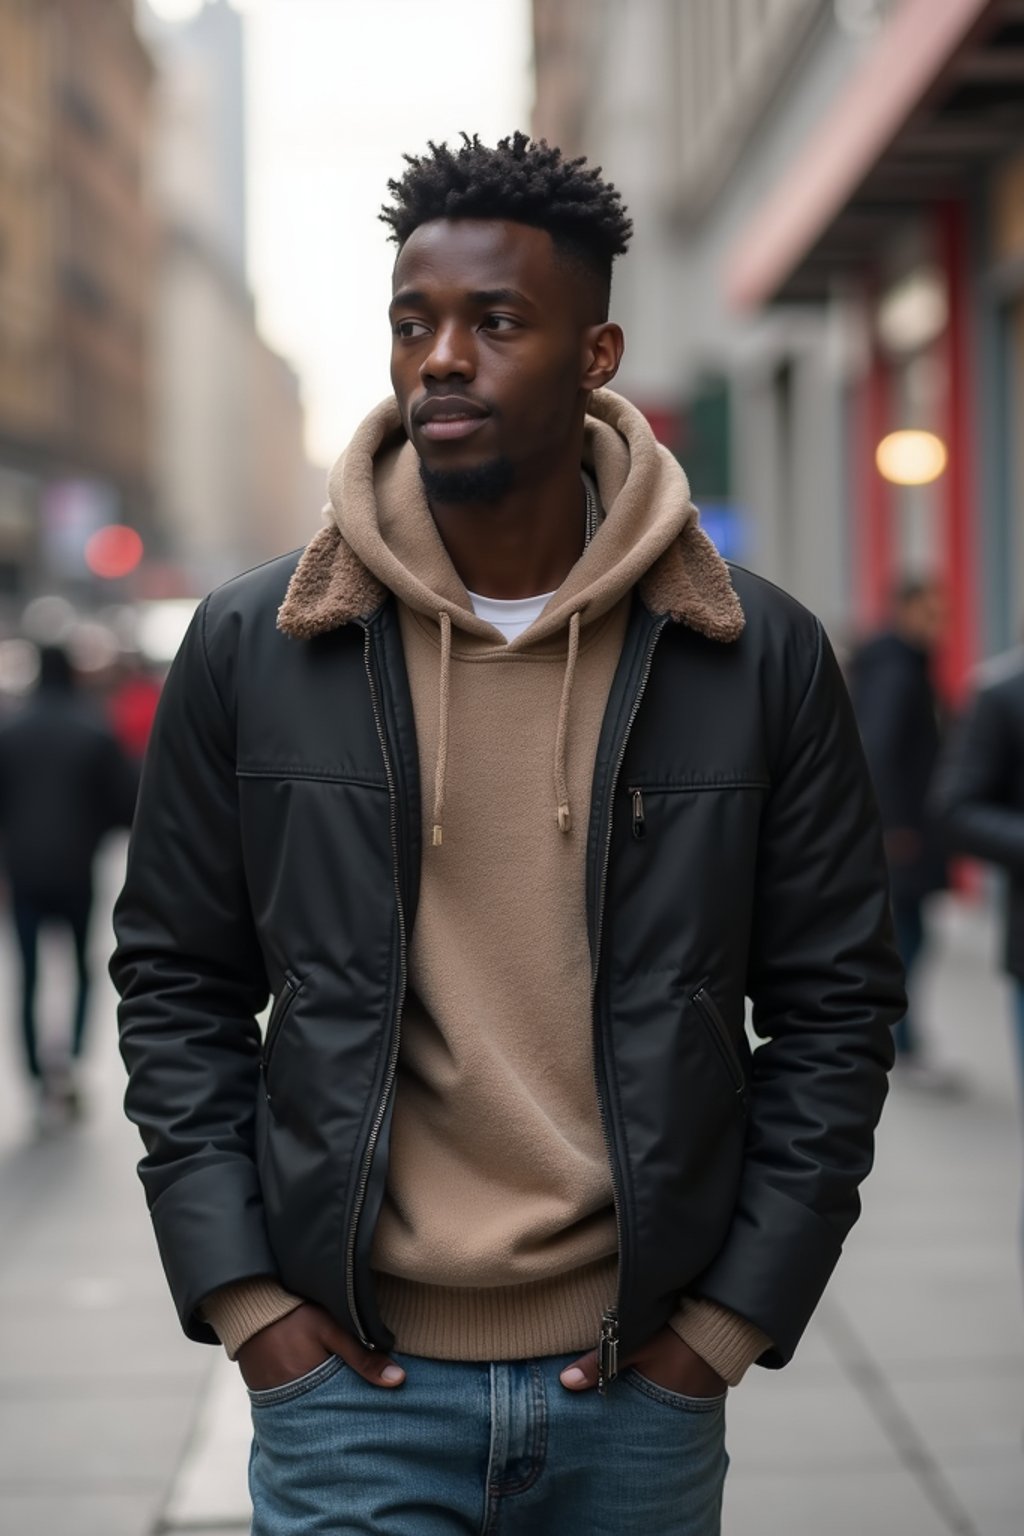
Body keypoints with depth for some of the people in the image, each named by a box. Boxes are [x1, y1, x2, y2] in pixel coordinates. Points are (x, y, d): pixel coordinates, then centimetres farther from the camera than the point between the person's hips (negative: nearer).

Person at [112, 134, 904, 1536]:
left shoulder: (760, 657, -2)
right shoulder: (251, 649, -2)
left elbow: (835, 1000, 2)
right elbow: (175, 986, 4)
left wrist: (737, 1308, -2)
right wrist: (241, 1296, -3)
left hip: (643, 1381, 1)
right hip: (350, 1381, 0)